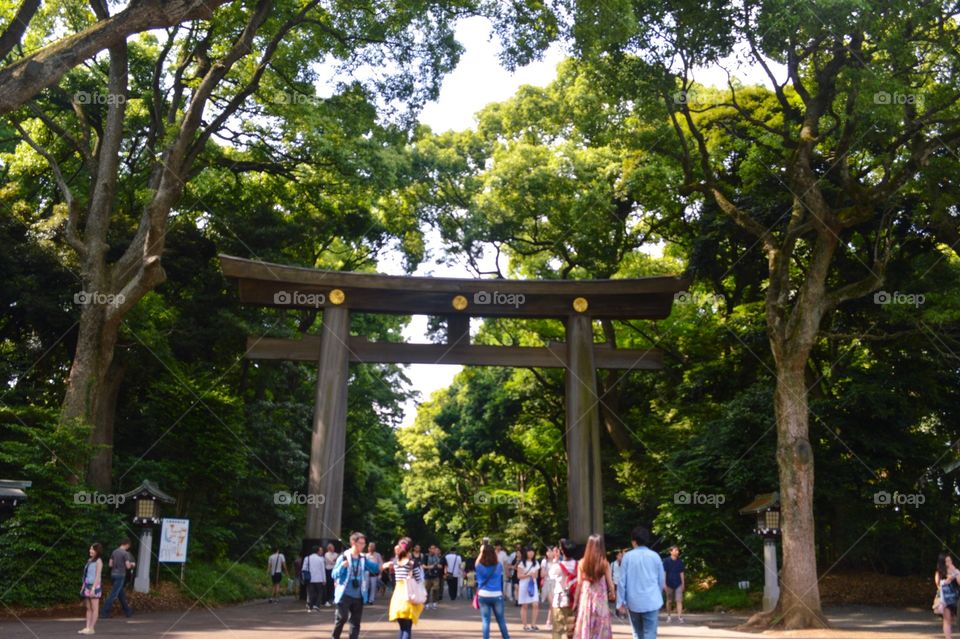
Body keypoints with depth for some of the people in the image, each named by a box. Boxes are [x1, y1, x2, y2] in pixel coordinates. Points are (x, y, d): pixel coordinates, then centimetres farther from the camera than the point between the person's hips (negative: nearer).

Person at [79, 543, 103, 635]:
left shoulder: (98, 561, -8)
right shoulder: (89, 560, 14)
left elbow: (98, 576, -13)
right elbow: (86, 575, 17)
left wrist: (93, 588, -19)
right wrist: (83, 586, 12)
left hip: (94, 586, -8)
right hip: (87, 586, 8)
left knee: (94, 608, -2)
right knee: (88, 608, 7)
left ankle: (91, 628, -1)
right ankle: (87, 627, 9)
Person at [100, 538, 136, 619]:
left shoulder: (114, 552, 9)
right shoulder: (125, 553, -11)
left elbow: (110, 564, 12)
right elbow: (128, 566, -13)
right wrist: (132, 564, 8)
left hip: (113, 574, 8)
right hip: (120, 575, -8)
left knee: (121, 594, 15)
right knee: (113, 595, -4)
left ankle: (128, 611, 24)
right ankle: (104, 612, -5)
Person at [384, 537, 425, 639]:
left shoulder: (395, 562, 3)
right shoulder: (413, 563, -8)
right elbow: (419, 582, -7)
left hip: (397, 595, 4)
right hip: (409, 597, -4)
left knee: (402, 628, 16)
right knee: (407, 629, -1)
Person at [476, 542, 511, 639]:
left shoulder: (479, 565, -5)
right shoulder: (499, 564, -3)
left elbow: (478, 579, 9)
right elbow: (502, 579, 7)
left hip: (483, 595, 0)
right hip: (497, 595, 0)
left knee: (485, 620, 4)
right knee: (501, 620, 12)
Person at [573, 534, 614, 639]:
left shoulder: (582, 563, -4)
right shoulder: (605, 563, -7)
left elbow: (579, 584, 0)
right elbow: (610, 583, 0)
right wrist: (612, 594, 20)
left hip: (586, 598, 1)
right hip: (600, 598, -1)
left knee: (585, 628, 7)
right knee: (600, 629, 8)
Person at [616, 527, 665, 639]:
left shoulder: (628, 556, -3)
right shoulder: (655, 556, 0)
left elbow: (622, 581, -3)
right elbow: (662, 580, 8)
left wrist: (621, 602, 4)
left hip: (633, 602, 1)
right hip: (651, 602, 0)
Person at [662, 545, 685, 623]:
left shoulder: (680, 561, 4)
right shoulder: (666, 561, -6)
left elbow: (681, 573, 10)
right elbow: (664, 572, -7)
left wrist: (683, 583, 10)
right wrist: (664, 583, -12)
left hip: (678, 584, 2)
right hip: (669, 584, -2)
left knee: (679, 601, -8)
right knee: (669, 601, 9)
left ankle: (679, 617, -11)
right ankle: (668, 616, 23)